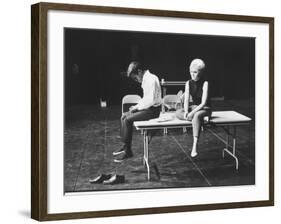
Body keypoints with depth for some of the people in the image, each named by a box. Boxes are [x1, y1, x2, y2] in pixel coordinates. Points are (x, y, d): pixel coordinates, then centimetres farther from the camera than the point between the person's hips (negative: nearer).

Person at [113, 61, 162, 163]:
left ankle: (127, 151, -9)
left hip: (153, 110, -10)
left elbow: (150, 100, -26)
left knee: (128, 120, -17)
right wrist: (137, 106, 6)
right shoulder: (146, 79, 12)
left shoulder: (151, 79, -19)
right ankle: (125, 146, 7)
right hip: (148, 108, 10)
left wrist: (137, 107, -15)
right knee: (124, 117, 6)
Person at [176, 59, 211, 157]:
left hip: (204, 109, -5)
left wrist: (192, 113, -30)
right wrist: (186, 111, -25)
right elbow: (186, 100, -5)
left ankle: (195, 146, -46)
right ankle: (201, 120, -26)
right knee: (178, 113, -23)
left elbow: (203, 103, -20)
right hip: (193, 107, 5)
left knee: (197, 116, -40)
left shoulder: (205, 83, -13)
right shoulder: (188, 83, 2)